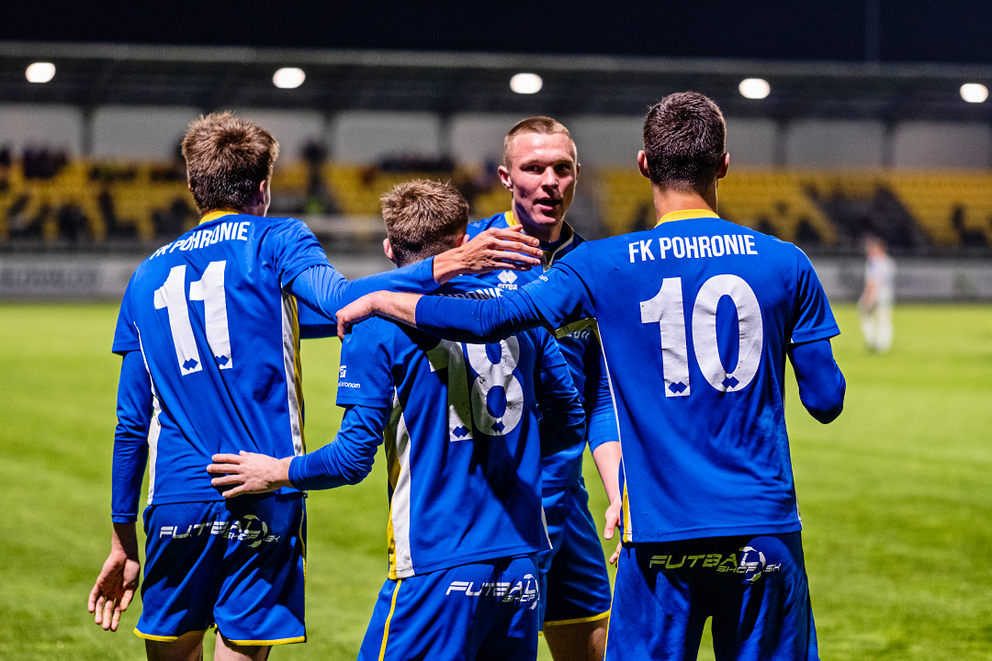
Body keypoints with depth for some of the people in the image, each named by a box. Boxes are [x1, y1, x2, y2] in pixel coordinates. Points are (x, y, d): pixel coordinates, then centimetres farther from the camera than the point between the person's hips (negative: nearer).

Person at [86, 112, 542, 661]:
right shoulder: (276, 240, 4)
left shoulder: (148, 275, 16)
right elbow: (337, 298, -19)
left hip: (174, 503, 3)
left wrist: (123, 538, 20)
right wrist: (443, 266, -26)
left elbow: (132, 422, 16)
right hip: (264, 505, -3)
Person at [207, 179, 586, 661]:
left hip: (438, 566, -5)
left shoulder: (378, 327, -5)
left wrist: (278, 471, 8)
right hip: (522, 559, 5)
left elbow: (354, 457, -8)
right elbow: (570, 423, 17)